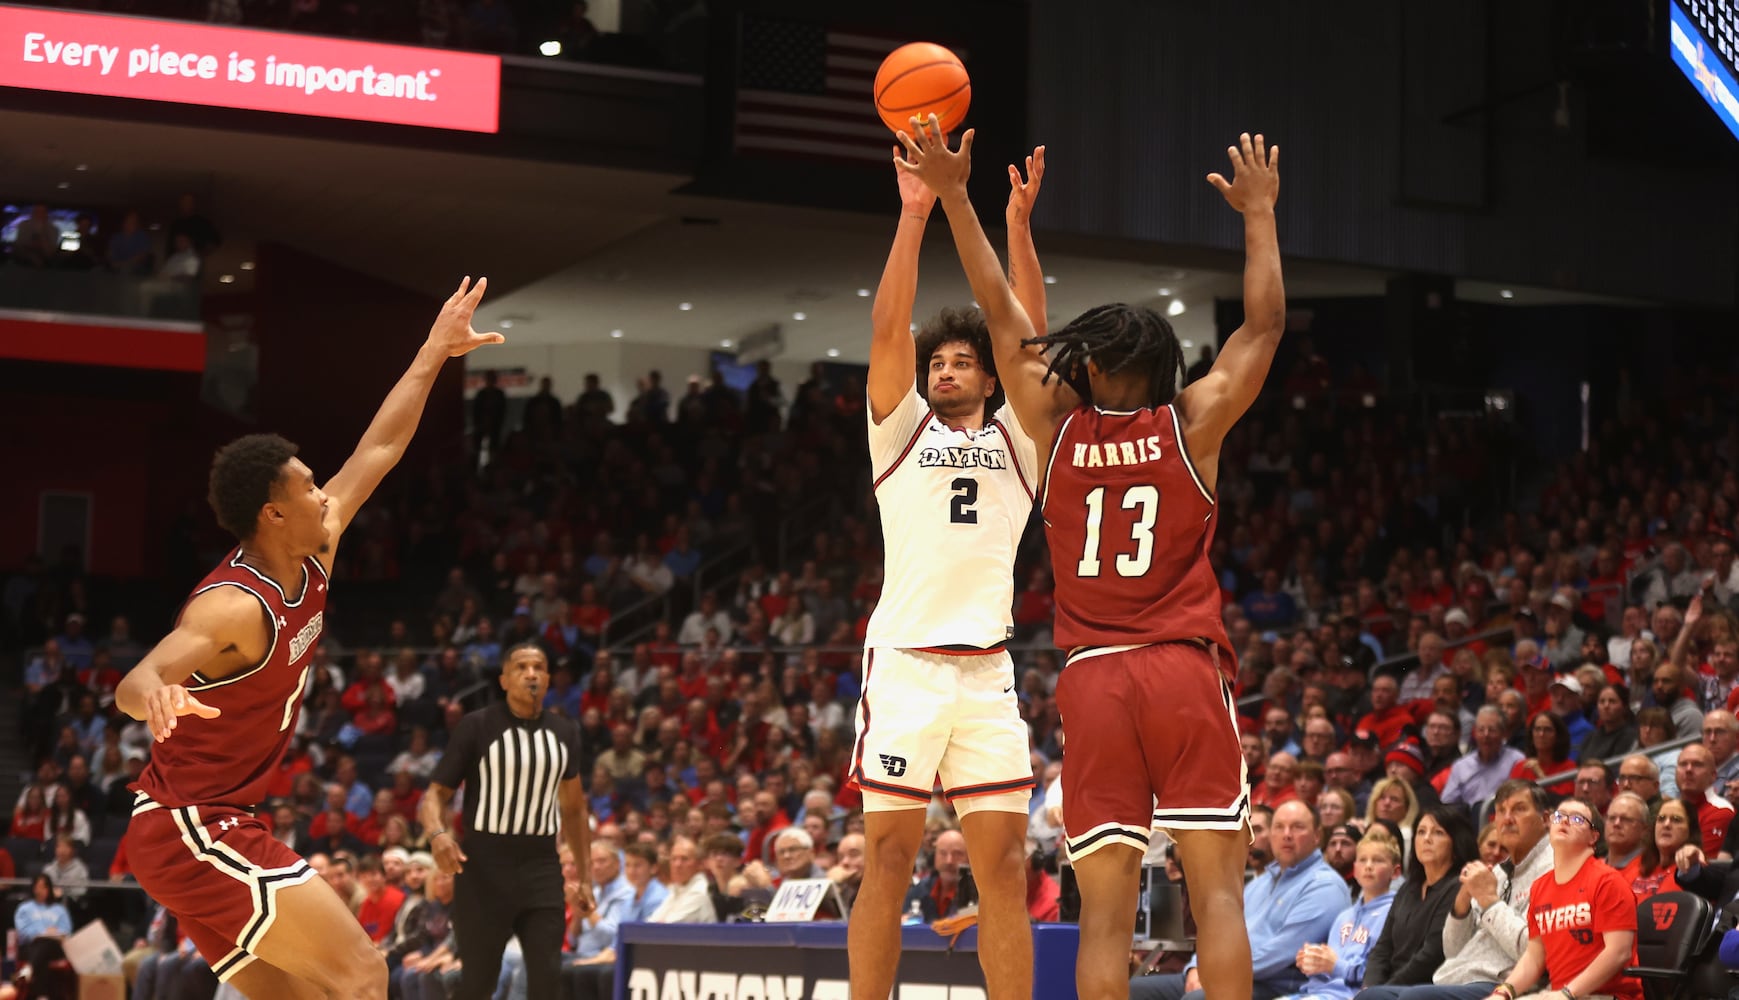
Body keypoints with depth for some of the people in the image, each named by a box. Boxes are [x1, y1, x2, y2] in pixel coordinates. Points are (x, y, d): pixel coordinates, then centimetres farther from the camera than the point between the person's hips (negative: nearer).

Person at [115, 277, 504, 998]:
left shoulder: (311, 561, 5)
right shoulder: (237, 606, -22)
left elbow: (378, 450, 15)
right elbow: (134, 683, -37)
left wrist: (434, 355, 20)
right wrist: (158, 698, -61)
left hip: (212, 827, 10)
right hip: (192, 827, -10)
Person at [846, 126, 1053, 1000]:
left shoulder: (1015, 438, 16)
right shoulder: (902, 431, 13)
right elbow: (887, 331, 1)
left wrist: (1017, 223, -3)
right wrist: (915, 213, -6)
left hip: (987, 670, 2)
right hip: (905, 661, -2)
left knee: (1003, 865, -1)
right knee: (887, 858, -2)